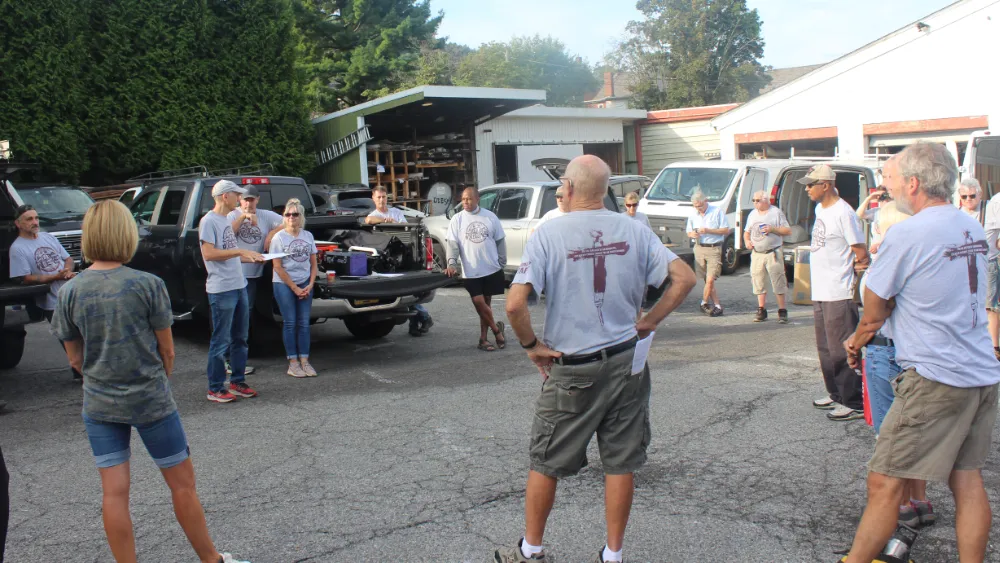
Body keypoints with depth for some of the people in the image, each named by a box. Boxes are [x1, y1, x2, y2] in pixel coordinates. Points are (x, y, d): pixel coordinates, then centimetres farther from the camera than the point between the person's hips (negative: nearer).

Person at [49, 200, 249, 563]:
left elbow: (75, 358, 4)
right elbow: (166, 350, -6)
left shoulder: (70, 292, -4)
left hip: (99, 405, 3)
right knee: (182, 484, 11)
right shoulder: (147, 285, -13)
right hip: (150, 402, -3)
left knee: (114, 493, 9)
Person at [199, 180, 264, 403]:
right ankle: (215, 389, 5)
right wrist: (240, 251, -22)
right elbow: (208, 253, -19)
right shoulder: (209, 221, -10)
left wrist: (251, 258, 11)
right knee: (221, 341, -3)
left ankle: (237, 382, 24)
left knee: (240, 338, 14)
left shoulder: (227, 220, 17)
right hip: (221, 290, -9)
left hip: (239, 286, 9)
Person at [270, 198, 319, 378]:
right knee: (290, 323, -2)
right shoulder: (279, 237, -5)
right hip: (284, 284, -4)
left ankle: (304, 361, 9)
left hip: (305, 284, 4)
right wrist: (294, 288, -9)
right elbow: (277, 267, -7)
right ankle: (293, 362, 4)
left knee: (304, 323, 3)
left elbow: (313, 263, 10)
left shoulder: (308, 236, 7)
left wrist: (310, 285, -3)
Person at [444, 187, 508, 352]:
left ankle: (483, 338, 18)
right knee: (479, 303, -6)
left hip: (492, 269, 1)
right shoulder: (457, 219, -1)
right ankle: (496, 329, 16)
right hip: (471, 271, -1)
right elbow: (453, 243, -6)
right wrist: (451, 264, -19)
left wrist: (502, 262, 5)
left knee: (486, 303, 8)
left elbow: (500, 241, 8)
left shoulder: (490, 216, 2)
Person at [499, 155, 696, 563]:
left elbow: (515, 304, -22)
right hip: (627, 364, 3)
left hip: (572, 370, -3)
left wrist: (531, 345, -7)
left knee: (546, 464, 14)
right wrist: (649, 322, 3)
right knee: (621, 464, 14)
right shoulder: (634, 231, -2)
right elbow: (684, 278, -4)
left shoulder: (548, 235, -12)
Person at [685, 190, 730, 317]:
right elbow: (689, 232, 19)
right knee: (707, 281, 4)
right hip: (699, 248, 5)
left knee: (710, 280, -12)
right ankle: (717, 306, 12)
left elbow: (726, 230, -5)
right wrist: (692, 234, -6)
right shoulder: (693, 215, 11)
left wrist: (708, 231, -16)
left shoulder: (717, 211, -3)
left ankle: (704, 303, 6)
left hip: (714, 249, -4)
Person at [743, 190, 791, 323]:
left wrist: (773, 229, -16)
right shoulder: (752, 214, 15)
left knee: (778, 282, -5)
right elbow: (747, 232, 23)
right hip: (756, 254, 5)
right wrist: (746, 240, 2)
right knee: (758, 282, 6)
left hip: (773, 253, -5)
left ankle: (782, 311, 0)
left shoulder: (776, 212, 0)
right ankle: (761, 310, 13)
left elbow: (788, 231, -2)